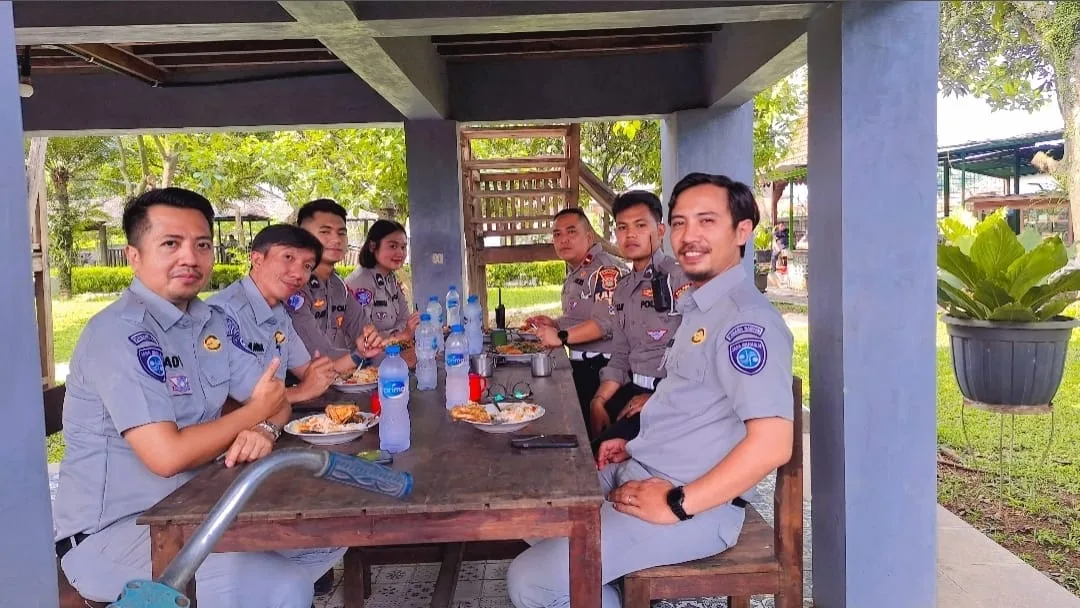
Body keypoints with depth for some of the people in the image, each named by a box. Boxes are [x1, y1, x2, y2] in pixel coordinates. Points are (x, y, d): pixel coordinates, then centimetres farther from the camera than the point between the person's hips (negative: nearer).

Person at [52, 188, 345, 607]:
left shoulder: (211, 323, 5)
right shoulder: (119, 333, -20)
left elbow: (273, 399, 10)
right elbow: (168, 455, -27)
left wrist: (263, 430, -14)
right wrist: (252, 414, -11)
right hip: (111, 533, -8)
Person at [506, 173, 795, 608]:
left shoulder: (747, 318, -19)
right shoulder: (699, 307, 14)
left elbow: (771, 443, -27)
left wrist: (676, 505, -22)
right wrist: (639, 445, 13)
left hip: (694, 504, -10)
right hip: (640, 475, 10)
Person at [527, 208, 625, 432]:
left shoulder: (605, 269, -15)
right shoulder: (575, 274, 19)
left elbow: (606, 322, -26)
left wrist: (561, 337, -23)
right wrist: (555, 324, 13)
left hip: (600, 366, -10)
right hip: (582, 364, 10)